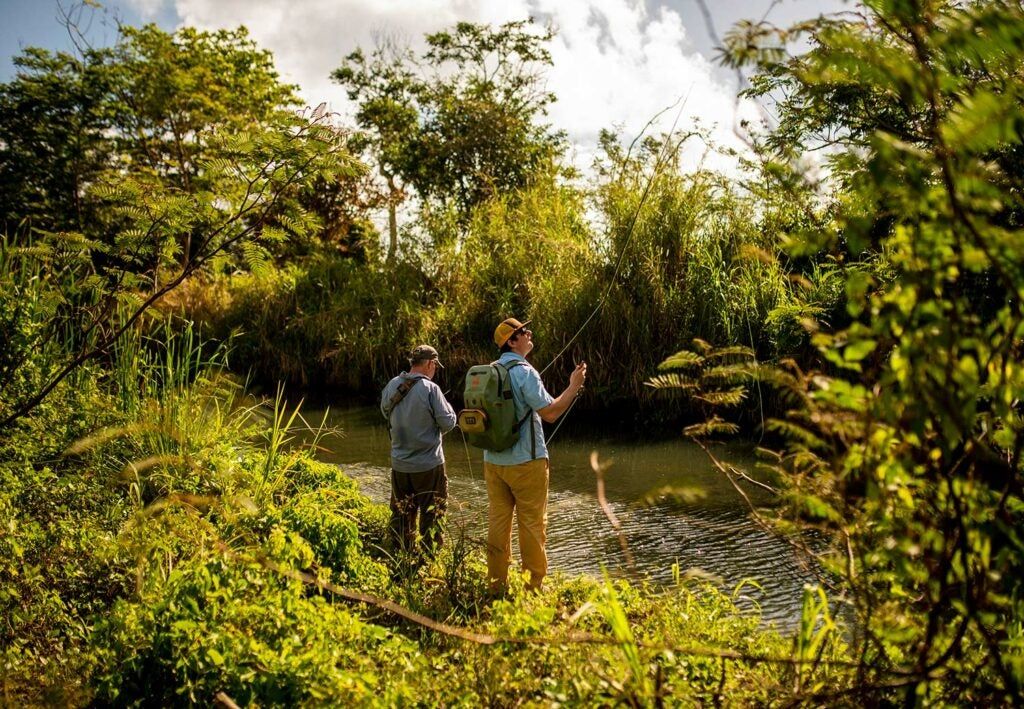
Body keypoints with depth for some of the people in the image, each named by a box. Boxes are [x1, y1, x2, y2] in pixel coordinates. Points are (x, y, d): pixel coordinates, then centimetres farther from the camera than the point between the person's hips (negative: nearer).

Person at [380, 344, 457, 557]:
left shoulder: (392, 386, -2)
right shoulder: (430, 389, -17)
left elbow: (385, 412, 15)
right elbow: (448, 422, -12)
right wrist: (447, 406, 7)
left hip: (399, 465, 5)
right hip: (428, 465, -5)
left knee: (401, 514, 16)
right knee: (431, 516, 7)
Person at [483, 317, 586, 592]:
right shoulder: (524, 372, -14)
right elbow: (550, 412, -18)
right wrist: (574, 386, -8)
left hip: (493, 460, 7)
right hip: (525, 461, -7)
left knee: (498, 522, 10)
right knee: (532, 524, 2)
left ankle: (497, 585, 16)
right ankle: (533, 586, 8)